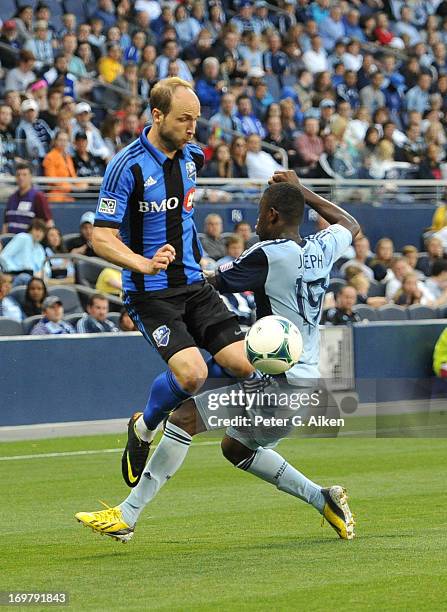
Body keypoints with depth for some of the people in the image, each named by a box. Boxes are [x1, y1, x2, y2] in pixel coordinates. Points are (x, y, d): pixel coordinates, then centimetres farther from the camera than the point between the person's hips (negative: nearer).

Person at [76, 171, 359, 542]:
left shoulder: (268, 255, -15)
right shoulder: (323, 248, 7)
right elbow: (351, 226, 30)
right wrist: (301, 191, 32)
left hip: (278, 383, -9)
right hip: (308, 382, 9)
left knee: (184, 417, -11)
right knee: (236, 448, 26)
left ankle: (126, 516, -14)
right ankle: (325, 500, 21)